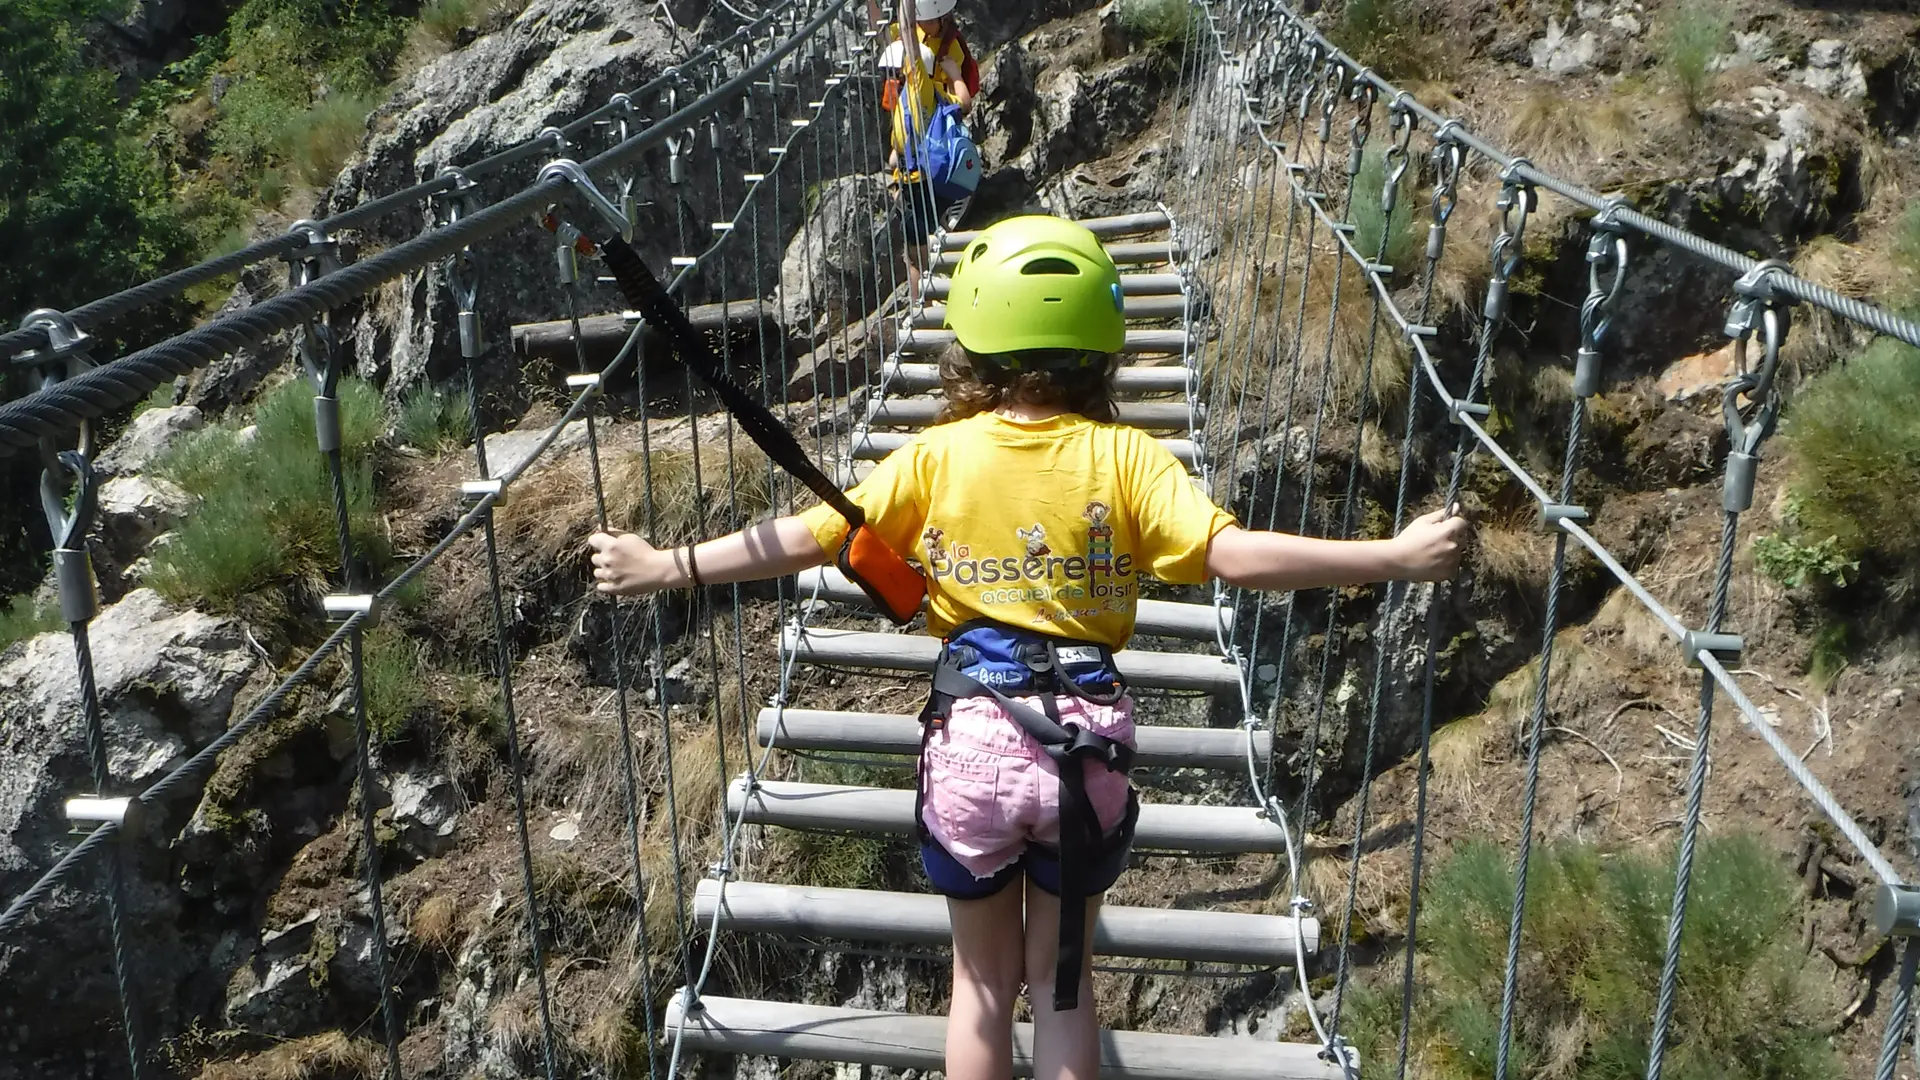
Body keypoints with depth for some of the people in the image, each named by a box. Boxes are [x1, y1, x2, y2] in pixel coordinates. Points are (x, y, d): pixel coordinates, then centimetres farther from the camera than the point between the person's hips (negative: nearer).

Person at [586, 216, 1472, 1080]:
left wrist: (666, 567, 2)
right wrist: (1397, 558, -12)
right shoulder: (1125, 457, -8)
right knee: (1063, 978, 19)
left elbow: (813, 537, -7)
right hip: (1087, 743, 0)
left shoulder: (935, 457, -5)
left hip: (971, 741, 0)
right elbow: (1231, 554, -17)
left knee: (984, 977, 21)